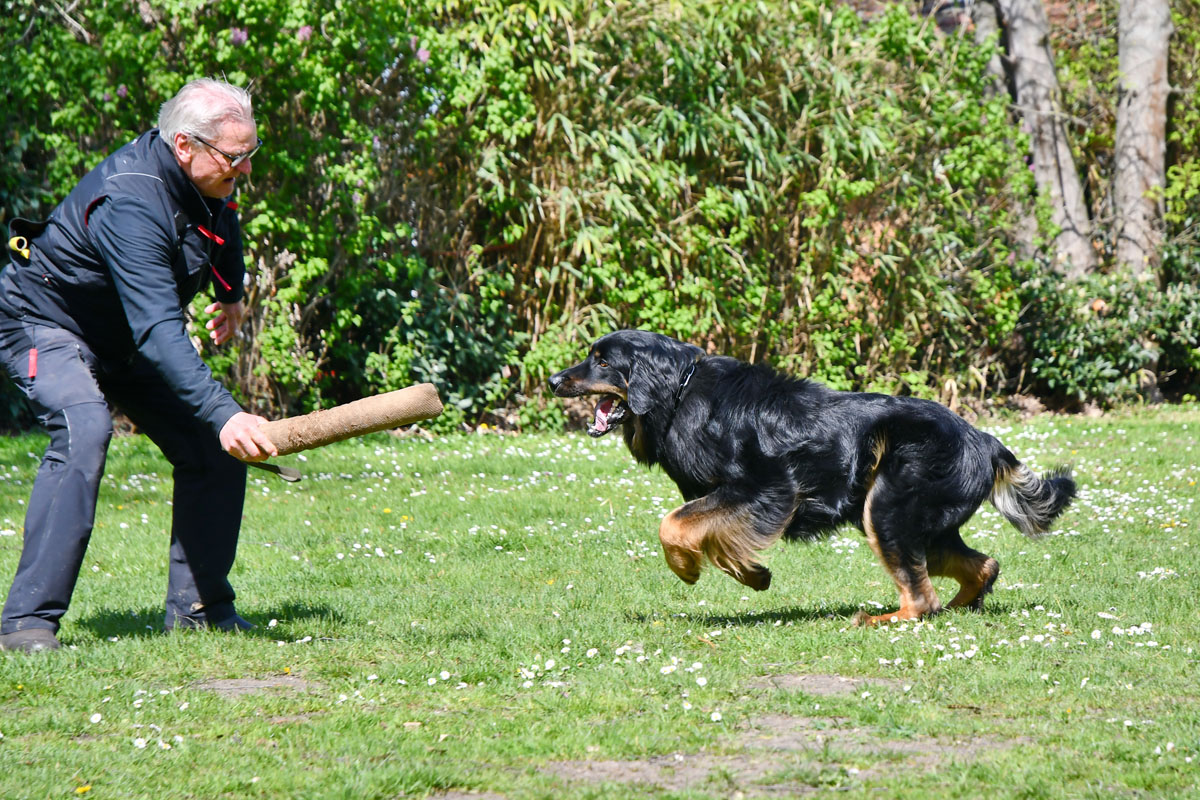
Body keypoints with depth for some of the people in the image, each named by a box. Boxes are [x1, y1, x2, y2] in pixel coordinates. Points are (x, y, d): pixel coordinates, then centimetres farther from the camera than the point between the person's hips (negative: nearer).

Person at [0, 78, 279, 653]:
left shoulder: (205, 179, -9)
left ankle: (198, 607, 8)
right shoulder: (130, 204, -37)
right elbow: (158, 330, -46)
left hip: (121, 341, 9)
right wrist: (222, 413, -54)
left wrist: (233, 292, 22)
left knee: (215, 448, -3)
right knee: (84, 431, -34)